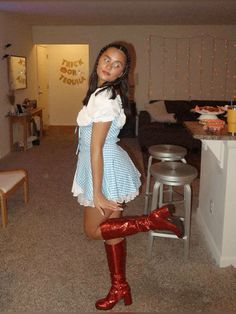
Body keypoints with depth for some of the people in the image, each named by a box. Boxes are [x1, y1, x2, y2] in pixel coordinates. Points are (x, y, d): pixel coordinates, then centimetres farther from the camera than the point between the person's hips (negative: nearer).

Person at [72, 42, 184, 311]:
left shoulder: (103, 98, -22)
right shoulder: (108, 93, 7)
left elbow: (96, 148, -24)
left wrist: (96, 193, -22)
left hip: (106, 168, -9)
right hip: (109, 164, 9)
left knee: (93, 230, 8)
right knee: (110, 229, 15)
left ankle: (154, 219, 2)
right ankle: (120, 288, 29)